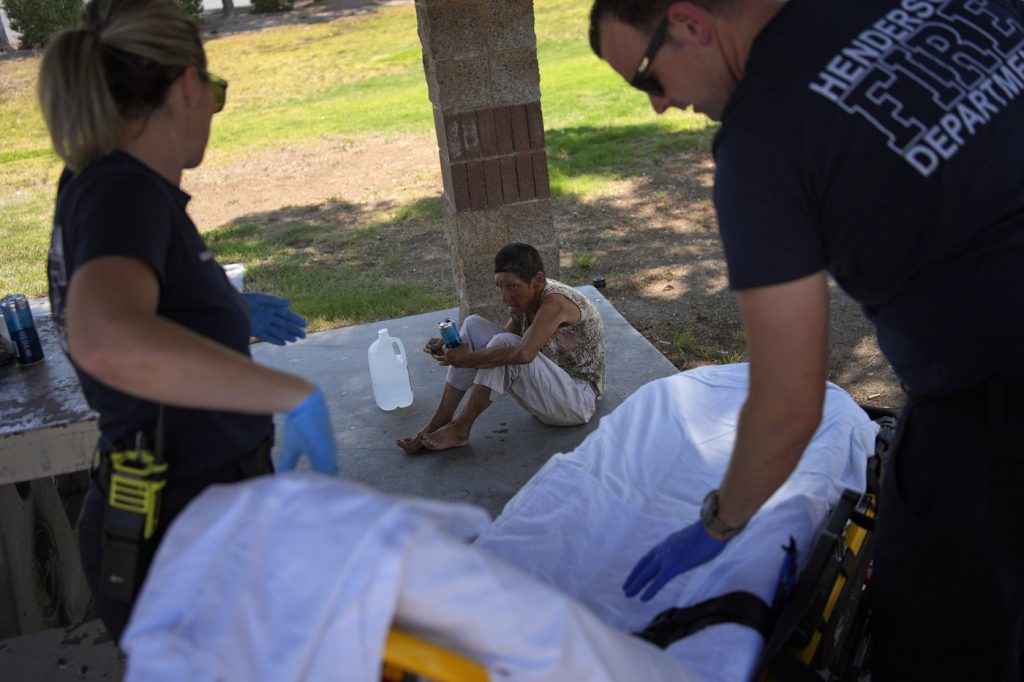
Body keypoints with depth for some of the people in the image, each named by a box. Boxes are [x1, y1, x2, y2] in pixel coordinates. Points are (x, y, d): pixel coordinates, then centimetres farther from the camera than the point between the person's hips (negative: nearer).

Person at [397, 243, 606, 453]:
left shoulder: (556, 301, -24)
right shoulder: (523, 300, 1)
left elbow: (524, 354, -38)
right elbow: (502, 349, 4)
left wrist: (468, 359, -28)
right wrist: (453, 350, -11)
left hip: (579, 398, -9)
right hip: (546, 385, 9)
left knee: (503, 343, -30)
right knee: (473, 324, -2)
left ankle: (460, 428, -18)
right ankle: (440, 421, -6)